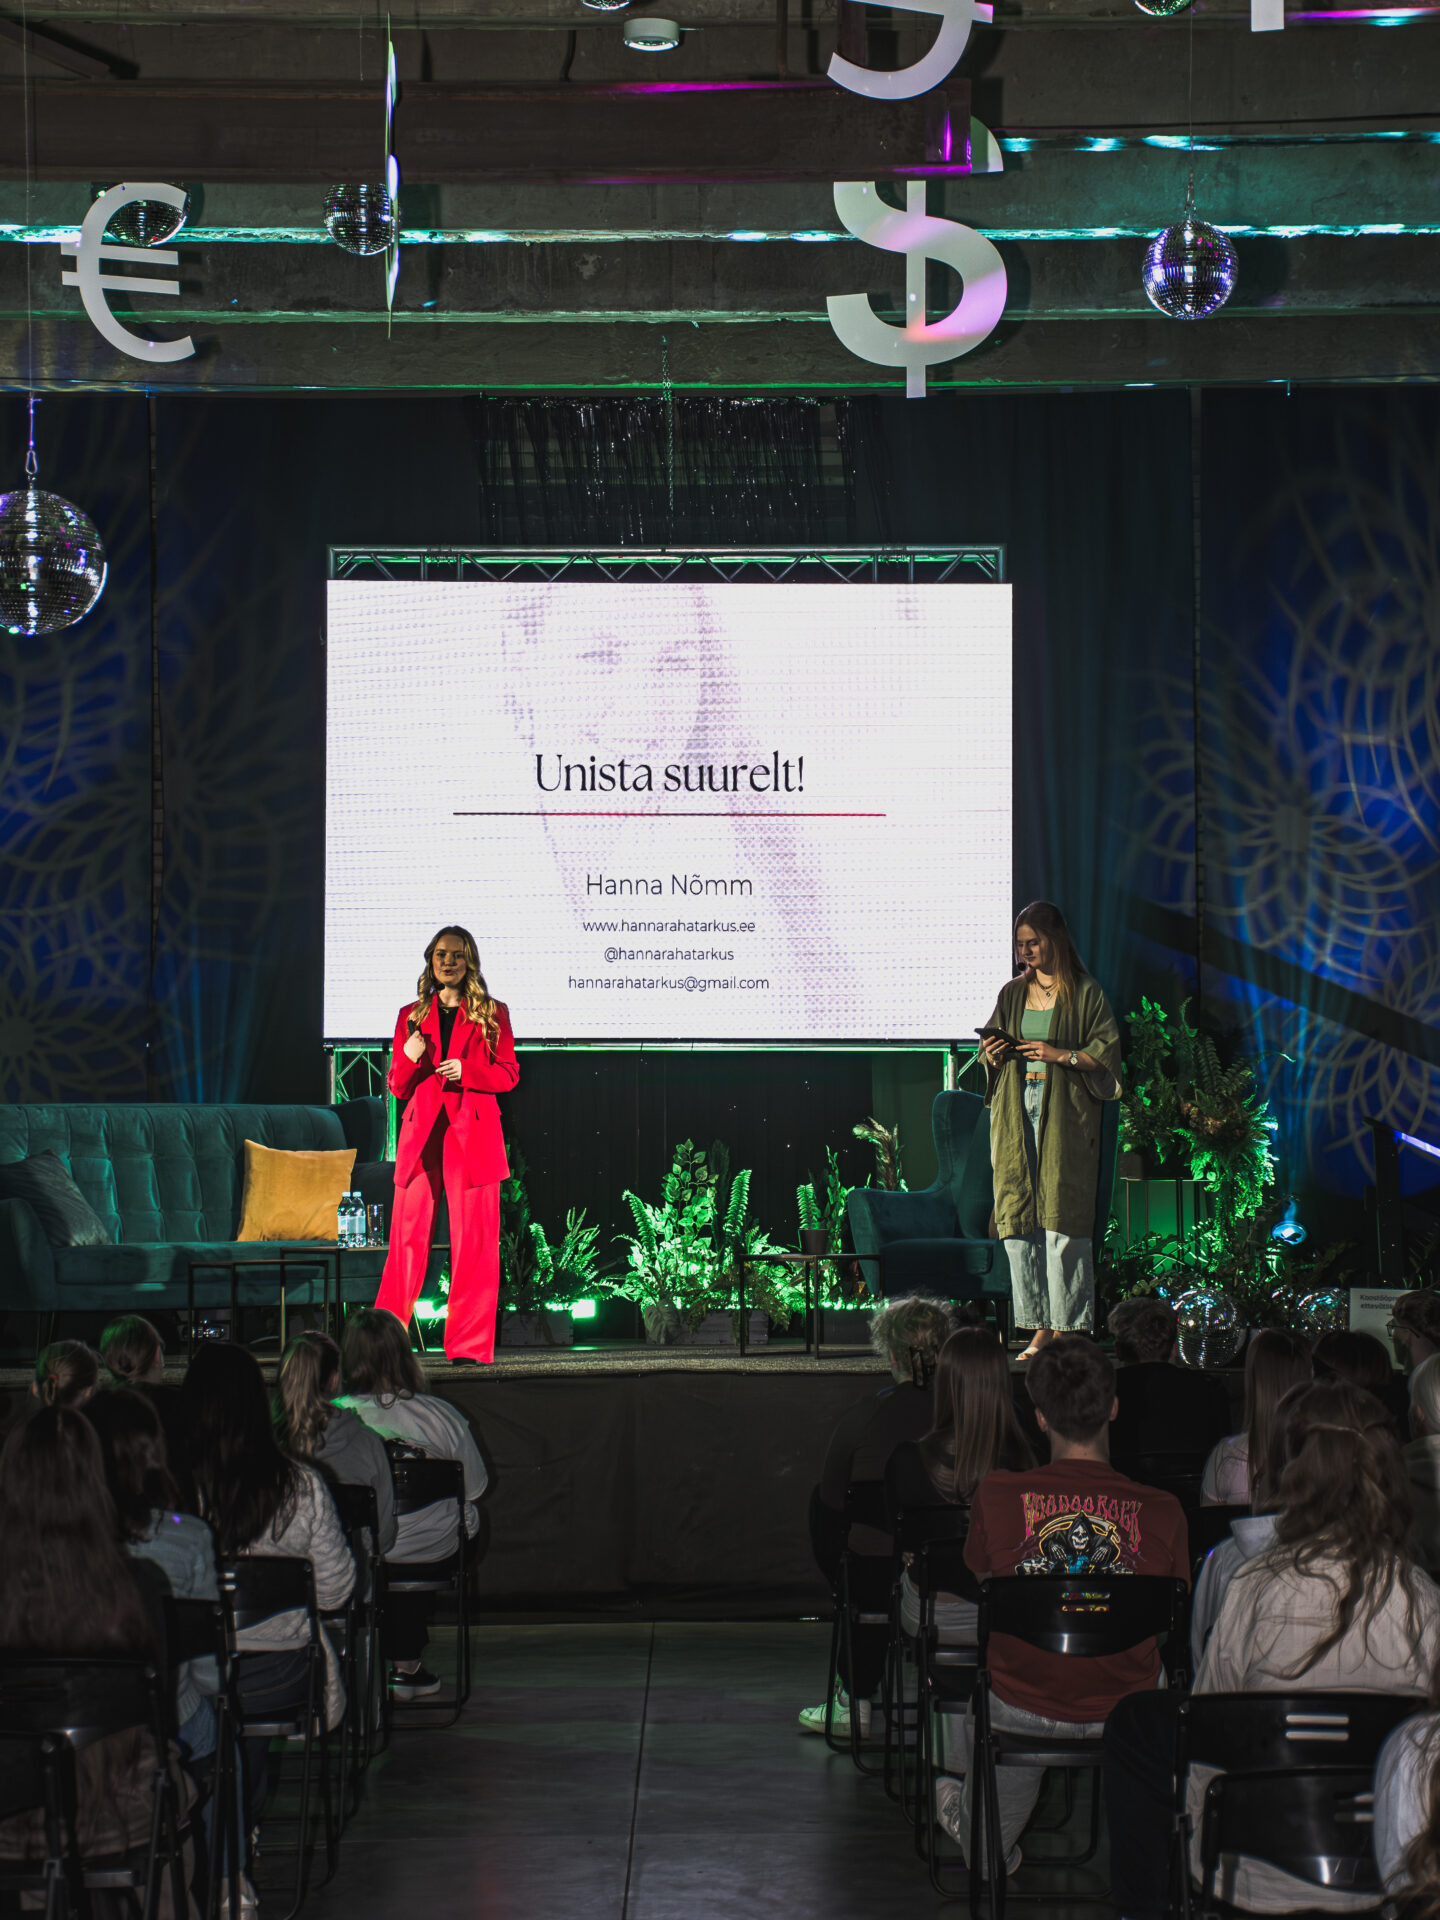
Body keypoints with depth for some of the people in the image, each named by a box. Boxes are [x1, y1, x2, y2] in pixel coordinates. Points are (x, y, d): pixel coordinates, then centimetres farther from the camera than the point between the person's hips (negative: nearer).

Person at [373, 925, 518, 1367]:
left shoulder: (492, 1014, 9)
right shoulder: (411, 1016, 15)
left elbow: (508, 1074, 6)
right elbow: (397, 1087, 14)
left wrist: (465, 1071, -10)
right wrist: (409, 1058, -7)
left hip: (473, 1134, -1)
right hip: (421, 1133, 1)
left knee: (473, 1241, -4)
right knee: (408, 1238, -2)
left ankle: (468, 1345, 1)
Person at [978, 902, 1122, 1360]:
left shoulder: (1084, 993, 1)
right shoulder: (1013, 994, 15)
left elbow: (1105, 1054, -2)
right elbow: (991, 1047, 21)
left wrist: (1060, 1055, -14)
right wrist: (993, 1054, -1)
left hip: (1065, 1115, -5)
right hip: (1016, 1114, 5)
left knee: (1062, 1219, -7)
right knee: (1018, 1218, 0)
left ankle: (1068, 1330, -4)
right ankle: (1040, 1328, 4)